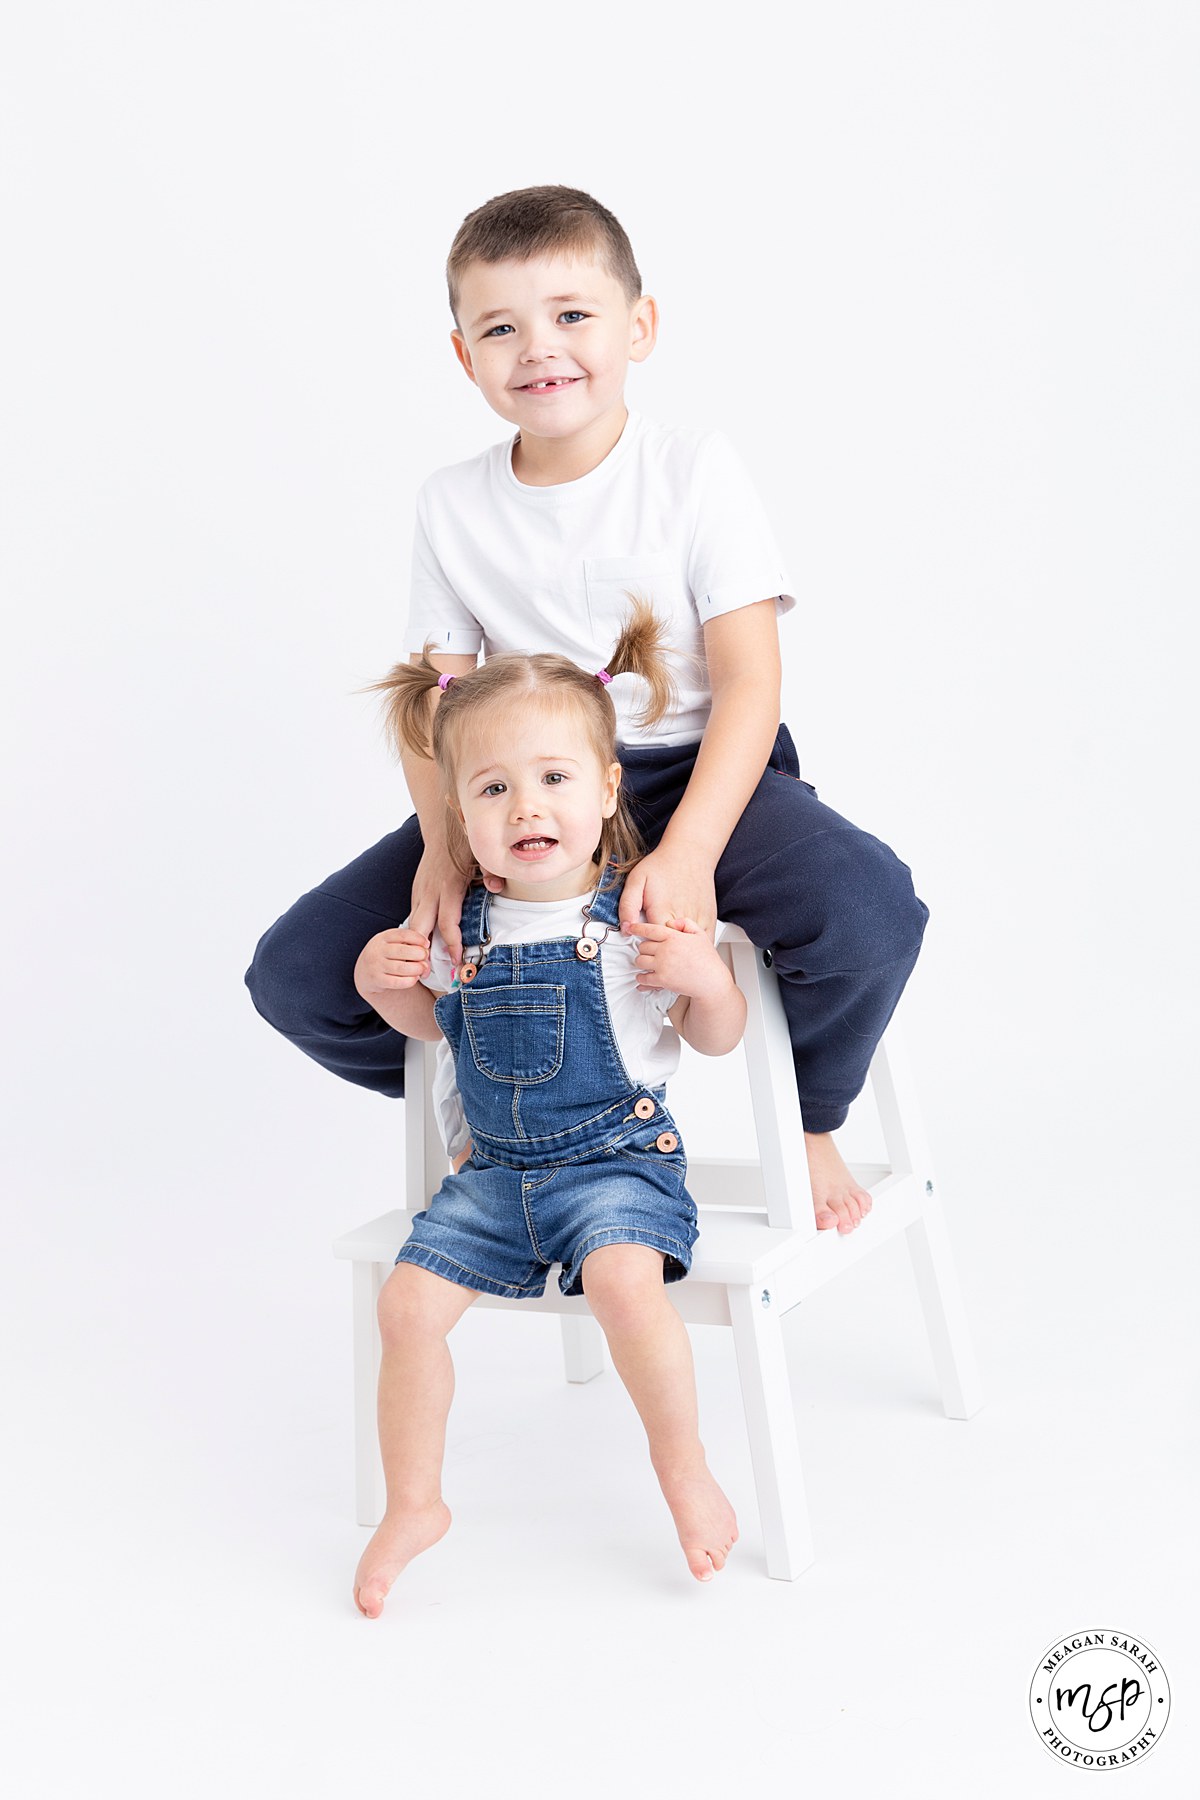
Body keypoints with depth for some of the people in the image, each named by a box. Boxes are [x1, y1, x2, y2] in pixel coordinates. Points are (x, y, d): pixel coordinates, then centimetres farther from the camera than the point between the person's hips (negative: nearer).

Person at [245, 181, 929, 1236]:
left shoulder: (696, 471, -7)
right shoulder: (453, 507, 3)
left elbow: (749, 685, -13)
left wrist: (688, 851, -28)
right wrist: (443, 842, -16)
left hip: (694, 773, -3)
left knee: (865, 909, -34)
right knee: (298, 976, -10)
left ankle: (810, 1122, 1)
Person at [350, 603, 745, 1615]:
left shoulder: (642, 913, -11)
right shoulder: (464, 925, 0)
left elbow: (720, 1038, -2)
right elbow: (432, 1019, 19)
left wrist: (705, 978, -23)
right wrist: (380, 981, -2)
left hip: (618, 1156, -4)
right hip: (495, 1169, 5)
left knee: (624, 1277, -31)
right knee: (409, 1299, -7)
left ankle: (686, 1472, -7)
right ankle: (414, 1505, 14)